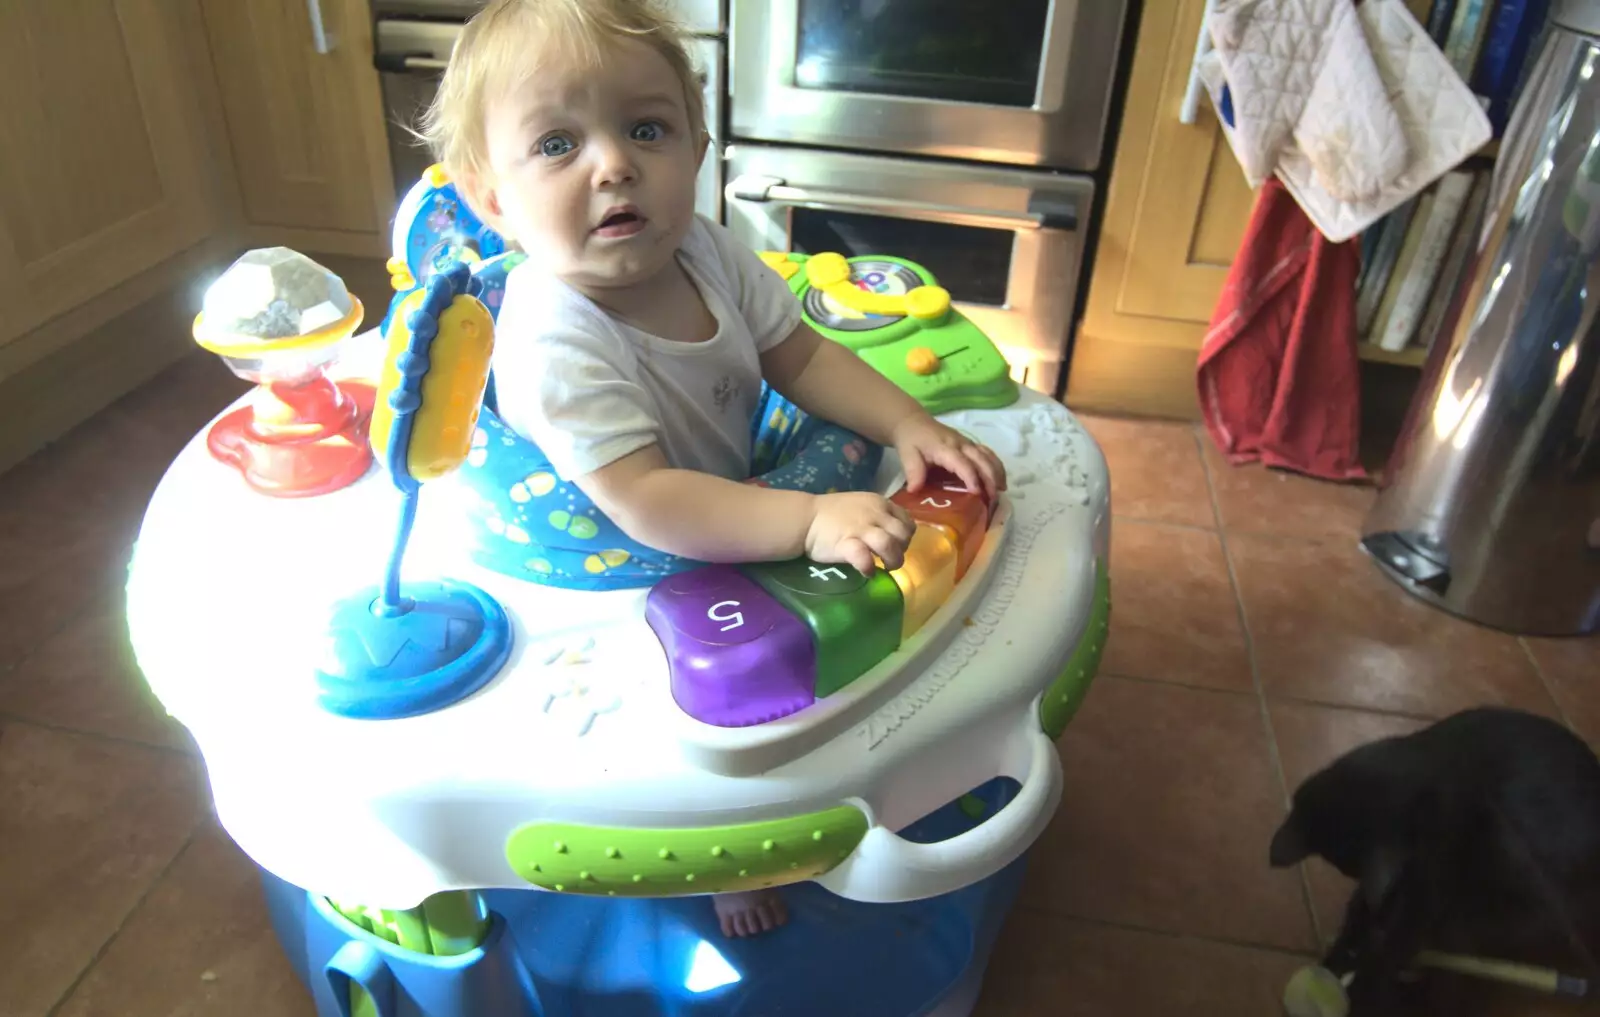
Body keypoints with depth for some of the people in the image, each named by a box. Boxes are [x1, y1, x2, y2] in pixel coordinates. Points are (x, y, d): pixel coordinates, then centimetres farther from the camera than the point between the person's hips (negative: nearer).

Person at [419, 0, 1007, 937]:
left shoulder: (707, 253, -12)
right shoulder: (555, 339, -34)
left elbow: (804, 358, -3)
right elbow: (645, 503, -38)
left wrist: (908, 423, -17)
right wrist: (811, 520, -45)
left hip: (728, 514, 7)